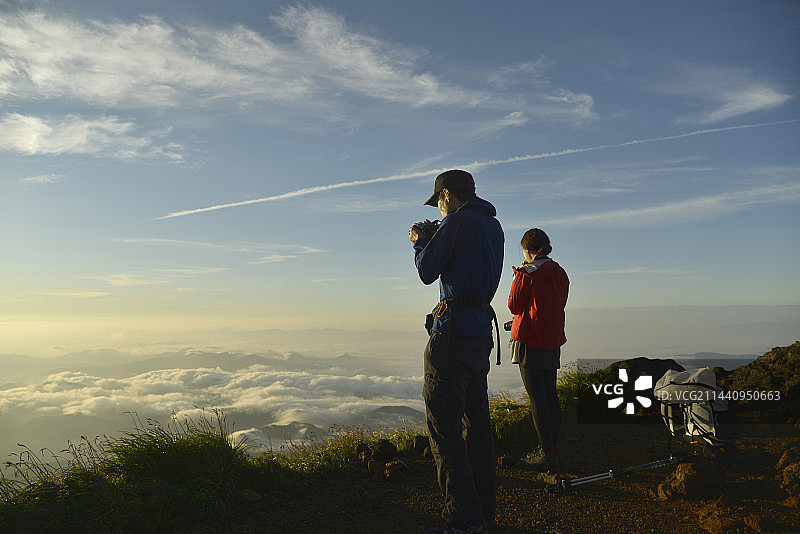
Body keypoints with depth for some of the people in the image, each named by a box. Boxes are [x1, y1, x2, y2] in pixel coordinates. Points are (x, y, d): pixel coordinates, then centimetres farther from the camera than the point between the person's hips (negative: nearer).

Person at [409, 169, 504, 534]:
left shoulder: (457, 222, -10)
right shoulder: (494, 226, 17)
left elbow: (427, 272, -7)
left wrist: (419, 241, 11)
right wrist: (432, 241, 22)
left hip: (453, 330, -9)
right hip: (482, 330, 9)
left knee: (444, 424, -5)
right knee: (476, 420, 15)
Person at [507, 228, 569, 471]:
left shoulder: (527, 273, -10)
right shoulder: (560, 273, 12)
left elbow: (514, 306, -6)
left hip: (530, 340, -8)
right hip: (553, 340, 8)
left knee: (536, 397, -5)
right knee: (550, 395, 13)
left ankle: (547, 452, -4)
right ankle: (553, 447, 21)